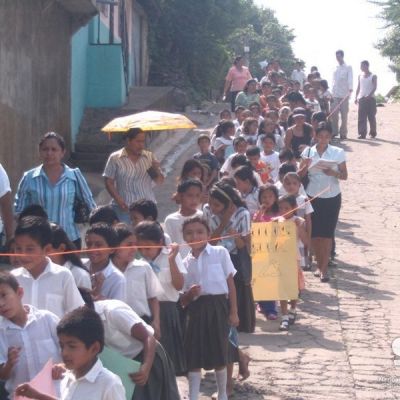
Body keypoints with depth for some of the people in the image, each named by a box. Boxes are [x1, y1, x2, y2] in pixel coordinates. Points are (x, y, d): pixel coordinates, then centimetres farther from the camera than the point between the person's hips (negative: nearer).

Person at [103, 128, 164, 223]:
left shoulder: (149, 156, 10)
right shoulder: (115, 158, 1)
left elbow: (160, 181, 14)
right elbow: (109, 182, 0)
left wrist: (156, 170, -8)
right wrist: (118, 200, -13)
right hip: (124, 208, -3)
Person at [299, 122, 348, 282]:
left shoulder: (338, 153, -3)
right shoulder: (308, 152, -1)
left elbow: (344, 175, -1)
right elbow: (299, 175, 1)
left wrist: (333, 173, -21)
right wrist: (305, 166, -18)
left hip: (332, 197, -1)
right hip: (313, 196, 1)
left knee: (327, 233, -2)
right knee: (314, 233, 3)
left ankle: (324, 268, 1)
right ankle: (319, 264, 20)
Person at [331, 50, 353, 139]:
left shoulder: (348, 68, 2)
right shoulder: (335, 68, 17)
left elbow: (350, 79, -10)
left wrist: (350, 89, -26)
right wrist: (332, 91, 14)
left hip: (344, 94, -4)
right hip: (335, 94, 4)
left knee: (344, 114, -2)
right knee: (334, 114, -1)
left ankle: (343, 133, 1)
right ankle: (334, 131, 5)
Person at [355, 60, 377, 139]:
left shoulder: (373, 76, 0)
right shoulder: (360, 76, 14)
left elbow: (375, 87, -9)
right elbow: (358, 87, 15)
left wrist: (369, 95, -23)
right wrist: (356, 97, 5)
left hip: (370, 98, -4)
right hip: (361, 98, 4)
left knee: (371, 117, 0)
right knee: (361, 117, -4)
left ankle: (373, 132, 10)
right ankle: (362, 133, -7)